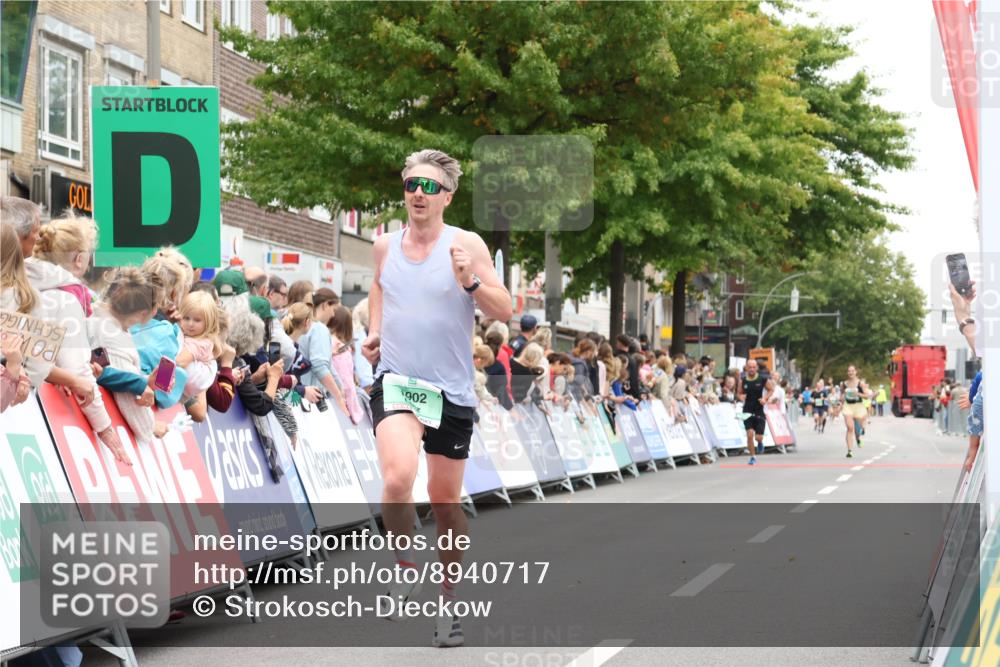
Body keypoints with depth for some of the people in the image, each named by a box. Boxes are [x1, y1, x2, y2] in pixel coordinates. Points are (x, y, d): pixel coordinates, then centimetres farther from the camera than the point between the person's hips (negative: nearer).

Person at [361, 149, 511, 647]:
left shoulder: (466, 245, -5)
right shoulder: (385, 245, 5)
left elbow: (504, 312, -9)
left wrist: (471, 282, -26)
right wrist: (373, 331, 9)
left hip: (452, 391, -1)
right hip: (396, 381, 1)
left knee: (445, 501, 9)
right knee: (397, 477, -26)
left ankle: (448, 595, 29)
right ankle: (405, 563, 0)